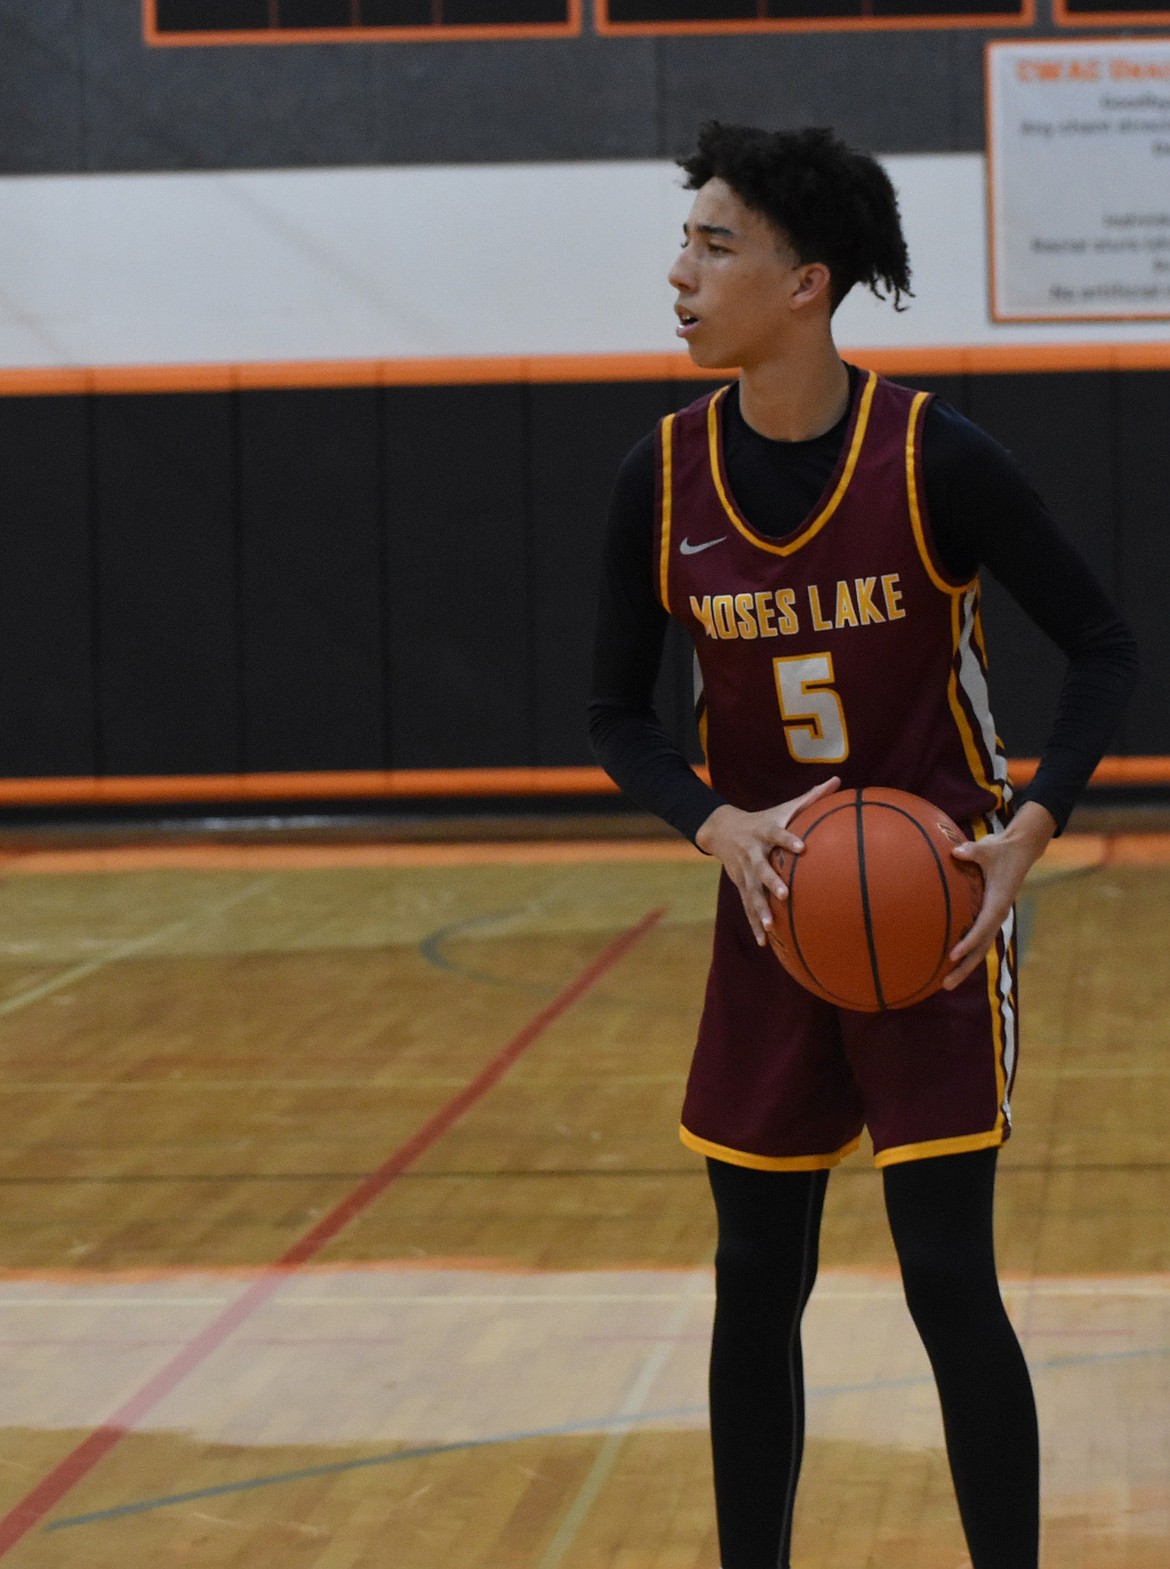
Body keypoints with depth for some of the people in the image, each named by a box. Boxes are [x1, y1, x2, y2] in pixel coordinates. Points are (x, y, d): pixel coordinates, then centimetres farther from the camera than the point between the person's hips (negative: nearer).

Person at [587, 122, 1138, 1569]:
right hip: (768, 912, 4)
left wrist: (1029, 831, -20)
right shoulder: (663, 479, -5)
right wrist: (723, 828, -15)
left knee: (949, 1282, -6)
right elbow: (618, 713, 3)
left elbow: (1102, 646, -7)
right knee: (755, 1287, 9)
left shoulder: (933, 457, -15)